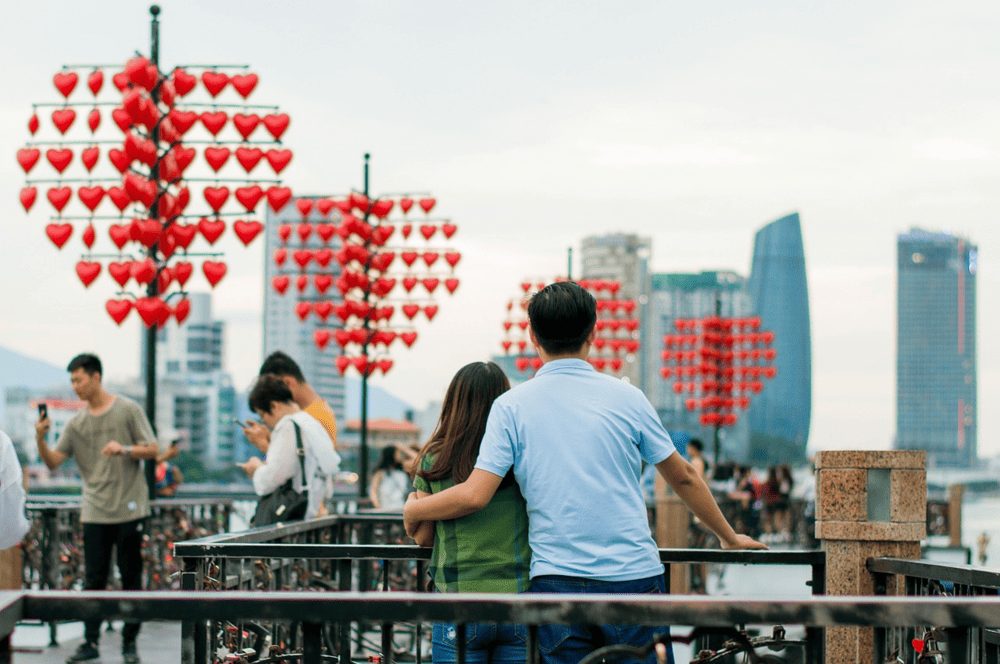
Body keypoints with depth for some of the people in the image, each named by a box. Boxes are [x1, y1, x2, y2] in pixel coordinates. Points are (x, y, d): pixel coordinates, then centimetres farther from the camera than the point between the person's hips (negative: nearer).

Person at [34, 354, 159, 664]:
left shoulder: (128, 410, 1)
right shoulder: (76, 423, 10)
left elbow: (153, 450, 0)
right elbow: (53, 462, 4)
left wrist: (124, 449, -16)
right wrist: (41, 439, -13)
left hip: (129, 510, -3)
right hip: (94, 512, 3)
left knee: (131, 578, 2)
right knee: (93, 580, 0)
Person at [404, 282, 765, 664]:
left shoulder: (511, 406, 1)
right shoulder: (626, 398, 4)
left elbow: (474, 496, -6)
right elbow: (683, 478, 14)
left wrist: (412, 510, 13)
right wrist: (730, 538, 29)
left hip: (555, 579, 0)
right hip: (634, 578, 0)